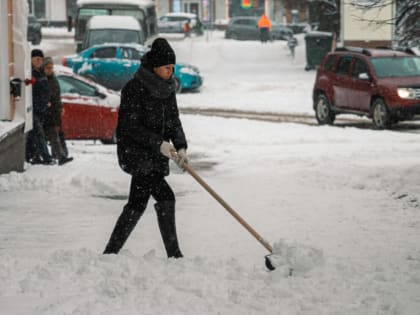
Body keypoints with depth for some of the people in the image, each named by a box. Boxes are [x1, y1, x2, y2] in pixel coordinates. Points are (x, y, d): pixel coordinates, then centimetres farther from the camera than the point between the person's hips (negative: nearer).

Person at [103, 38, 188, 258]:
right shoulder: (135, 88, -14)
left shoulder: (167, 89, 10)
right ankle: (173, 254, -7)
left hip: (155, 156, 8)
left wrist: (180, 146, -7)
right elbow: (131, 126, -18)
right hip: (135, 152, -8)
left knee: (137, 203, 9)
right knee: (165, 198, -13)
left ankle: (111, 252, 16)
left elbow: (174, 121, 11)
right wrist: (159, 144, -24)